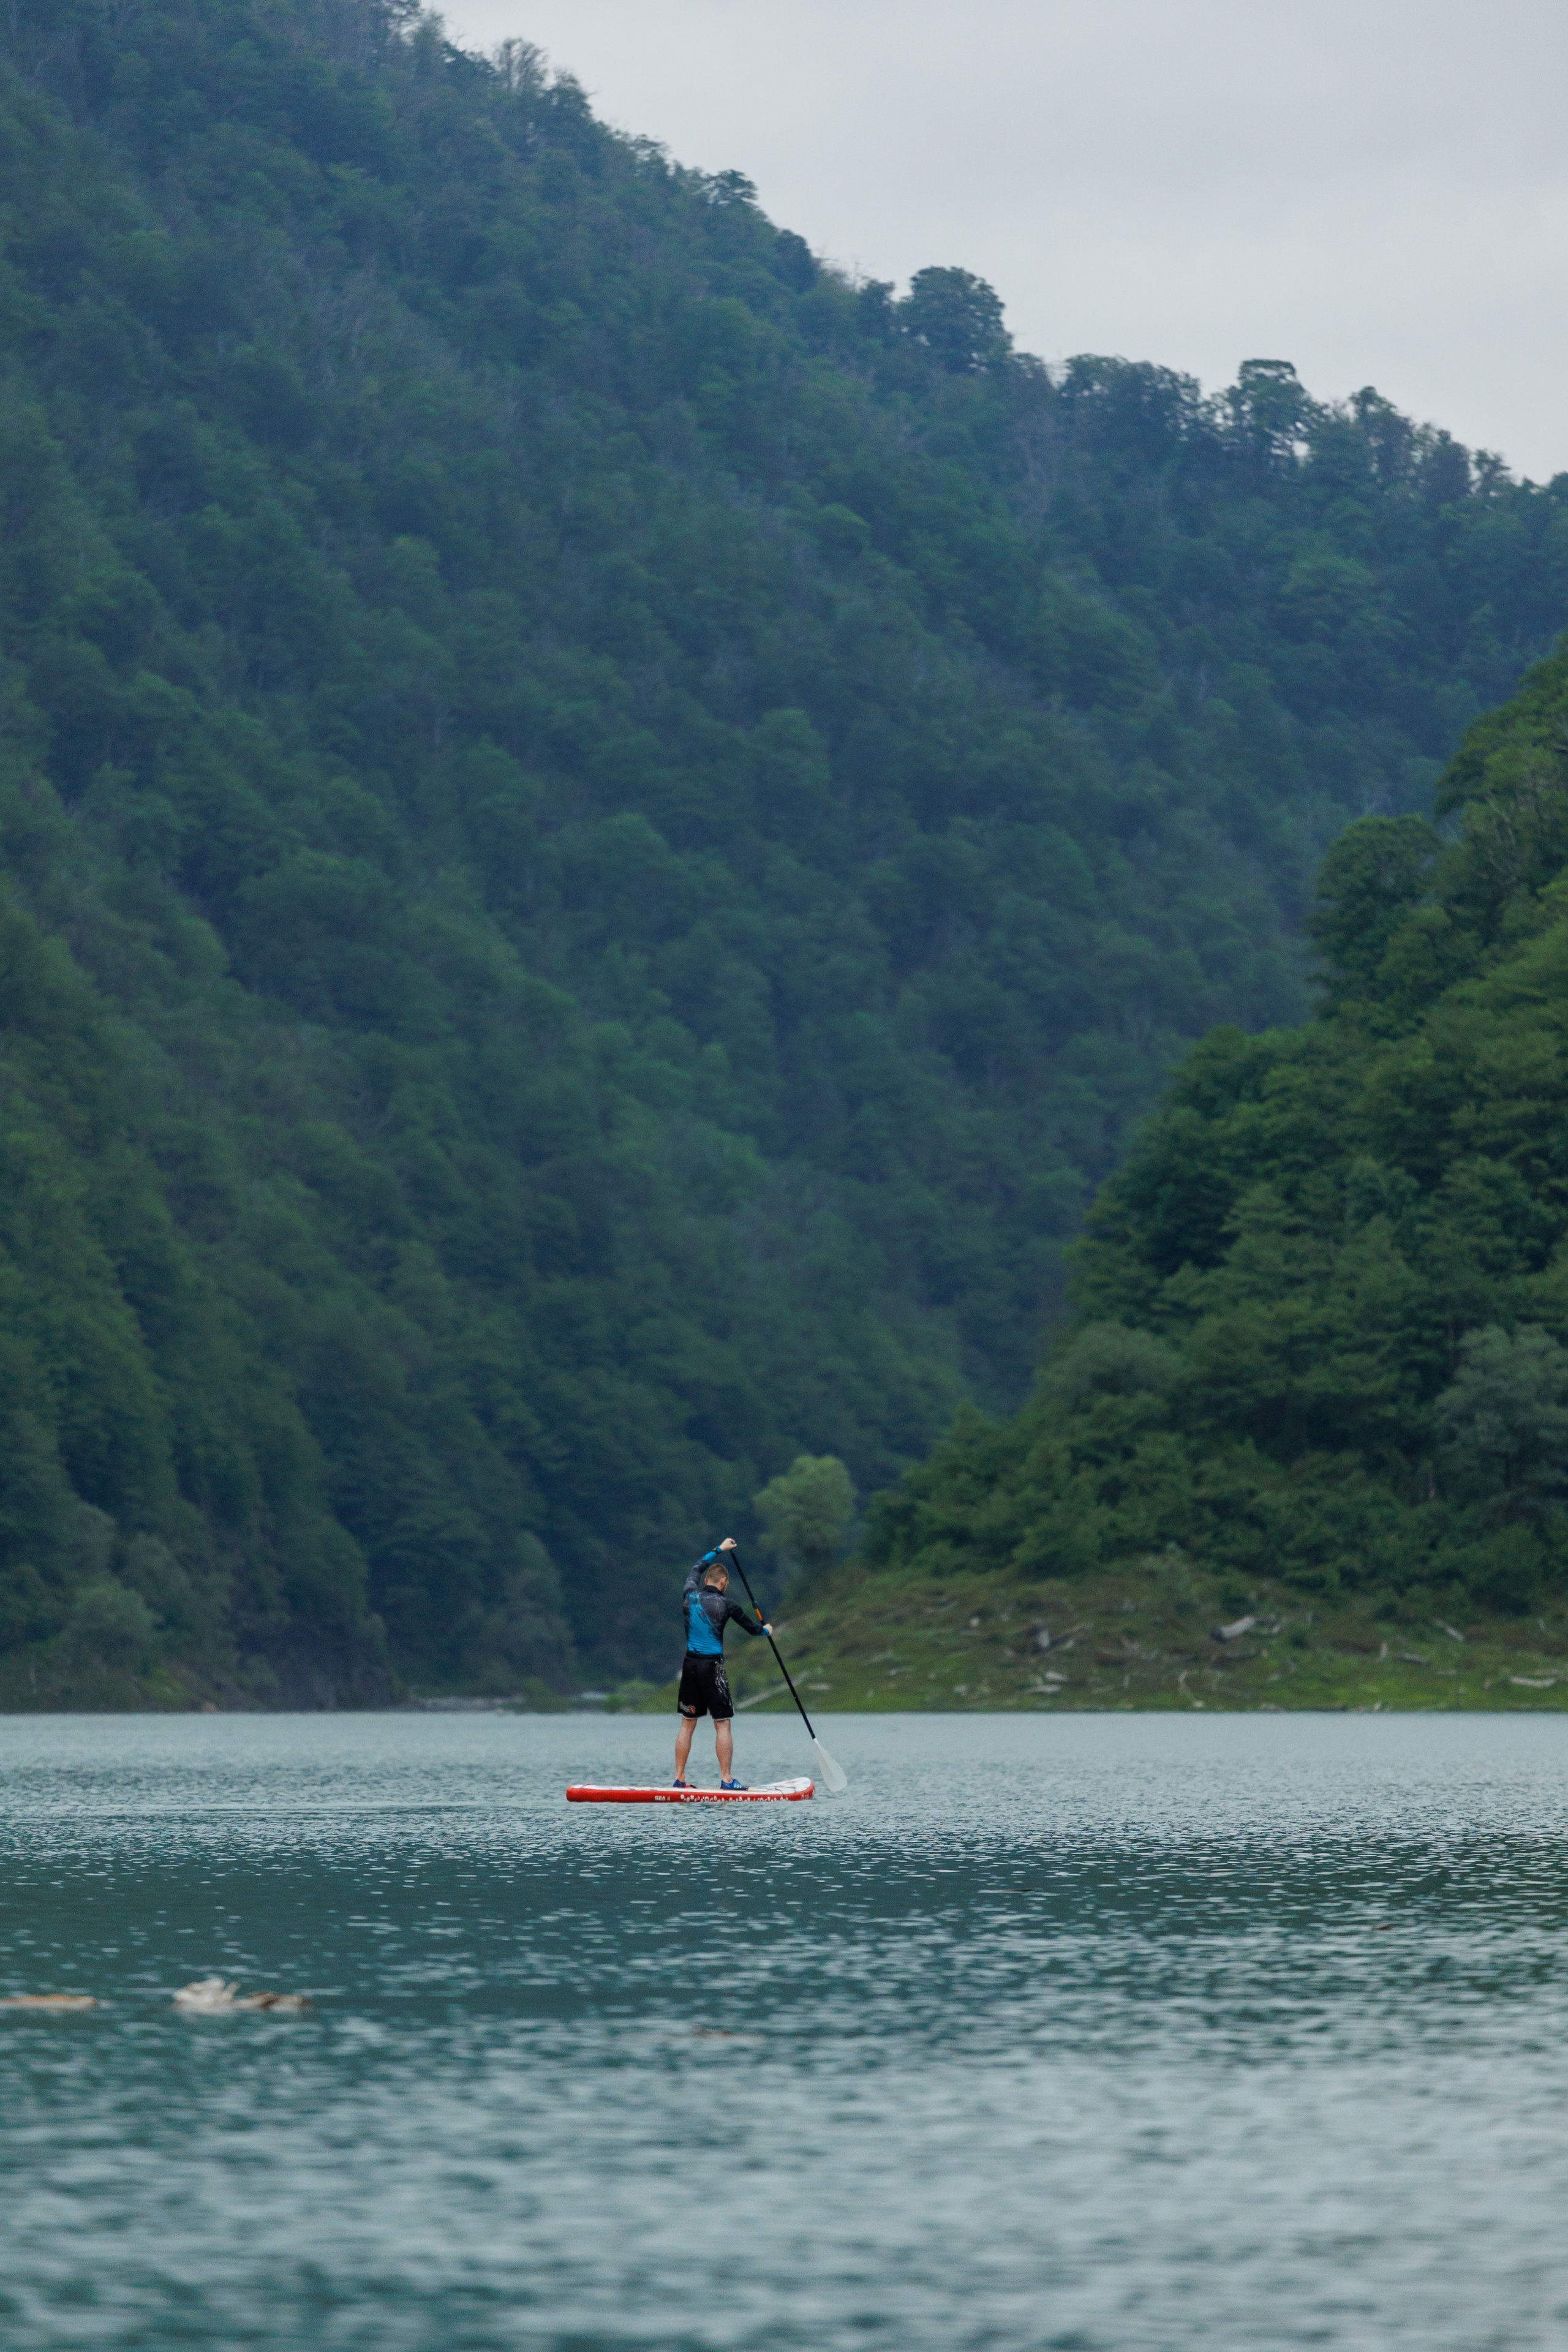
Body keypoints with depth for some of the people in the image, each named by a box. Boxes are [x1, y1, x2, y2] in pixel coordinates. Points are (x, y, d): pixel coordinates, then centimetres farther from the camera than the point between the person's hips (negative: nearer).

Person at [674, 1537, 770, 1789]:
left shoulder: (690, 1595, 4)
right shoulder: (726, 1605, -7)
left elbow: (698, 1568, 26)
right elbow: (751, 1627, 8)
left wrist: (719, 1550, 39)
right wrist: (765, 1630, 31)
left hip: (690, 1664, 5)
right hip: (713, 1666, -5)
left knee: (687, 1724, 10)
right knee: (723, 1725, -1)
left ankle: (680, 1778, 10)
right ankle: (726, 1779, -4)